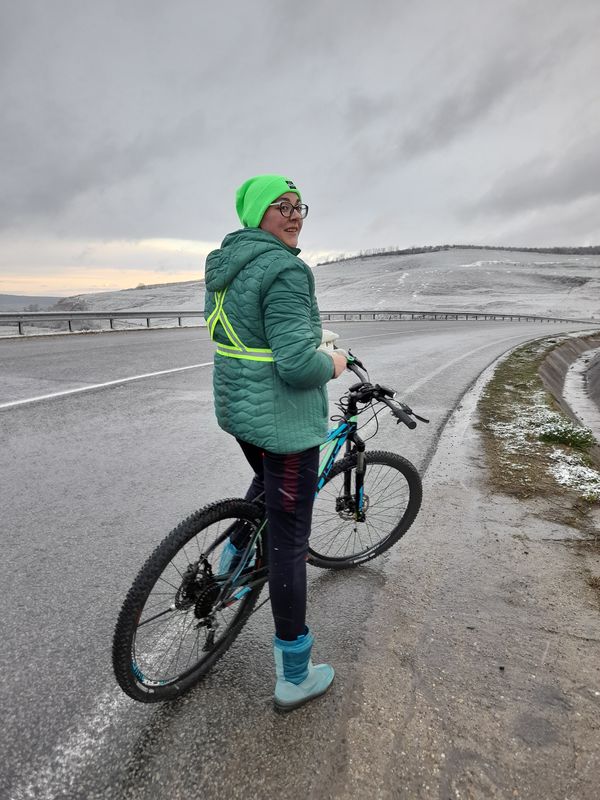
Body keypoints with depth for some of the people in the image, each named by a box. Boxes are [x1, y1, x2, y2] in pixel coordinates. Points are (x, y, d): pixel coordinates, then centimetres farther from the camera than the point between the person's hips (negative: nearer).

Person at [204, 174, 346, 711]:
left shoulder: (224, 264, 10)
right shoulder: (286, 271, -19)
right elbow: (298, 366, -28)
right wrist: (332, 364, -5)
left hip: (235, 407, 9)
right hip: (284, 420, -8)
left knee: (267, 480, 38)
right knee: (289, 544, 3)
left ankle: (231, 565, 43)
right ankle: (294, 677, 20)